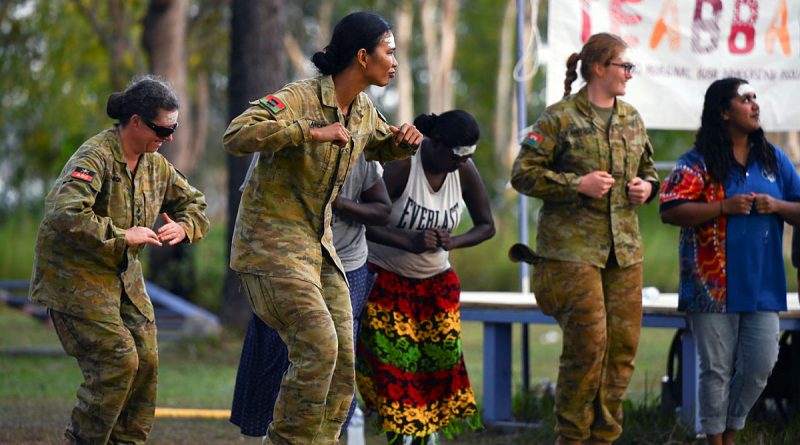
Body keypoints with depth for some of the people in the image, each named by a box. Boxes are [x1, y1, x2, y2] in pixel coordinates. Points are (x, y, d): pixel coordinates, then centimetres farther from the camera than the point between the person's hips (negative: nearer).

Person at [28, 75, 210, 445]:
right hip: (75, 275, -8)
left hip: (124, 275, 8)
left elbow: (194, 203, 19)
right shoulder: (95, 157, -21)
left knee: (146, 361, 1)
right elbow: (65, 214, -35)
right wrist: (123, 237, -31)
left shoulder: (155, 164, 5)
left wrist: (183, 227, -5)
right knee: (118, 360, -16)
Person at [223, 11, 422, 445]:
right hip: (272, 243, -8)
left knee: (341, 361, 2)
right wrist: (312, 132, -35)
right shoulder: (298, 98, -18)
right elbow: (236, 136, -31)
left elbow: (382, 148, 30)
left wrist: (405, 140, 6)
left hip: (318, 246, 8)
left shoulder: (364, 112, 8)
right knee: (318, 346, -20)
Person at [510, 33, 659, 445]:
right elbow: (523, 173, -8)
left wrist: (647, 187, 5)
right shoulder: (559, 118, -6)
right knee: (589, 342, -10)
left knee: (623, 344, 4)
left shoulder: (632, 119, 14)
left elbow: (647, 168, 28)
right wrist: (578, 185, -17)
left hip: (624, 248, 6)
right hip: (572, 247, -6)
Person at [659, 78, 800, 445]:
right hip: (715, 286, -4)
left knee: (759, 366, 3)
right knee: (717, 369, 1)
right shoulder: (698, 163, -3)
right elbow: (670, 211, -12)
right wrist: (724, 207, -18)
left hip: (762, 285, 4)